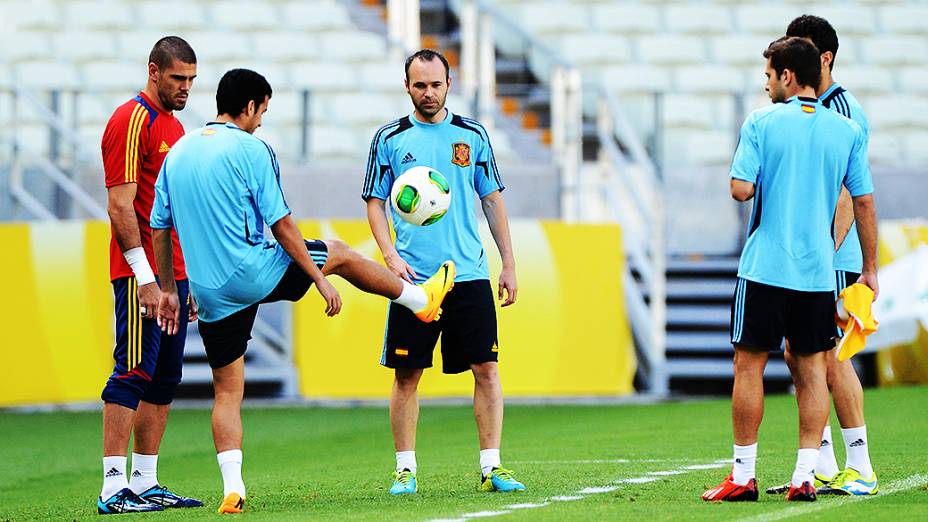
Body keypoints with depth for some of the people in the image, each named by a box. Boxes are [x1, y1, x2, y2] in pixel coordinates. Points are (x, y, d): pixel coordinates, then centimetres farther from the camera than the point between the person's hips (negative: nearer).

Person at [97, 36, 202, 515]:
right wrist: (144, 276, -21)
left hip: (173, 274, 9)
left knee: (164, 381, 9)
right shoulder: (131, 121, -10)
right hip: (142, 274, -9)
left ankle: (145, 483, 12)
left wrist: (190, 278, 21)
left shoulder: (173, 126, 19)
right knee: (133, 374, -11)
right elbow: (120, 206, -16)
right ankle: (114, 489, -13)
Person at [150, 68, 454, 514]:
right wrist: (319, 278, -3)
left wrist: (169, 290, 21)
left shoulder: (177, 153, 9)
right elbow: (281, 225, -11)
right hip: (257, 274, -5)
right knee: (338, 253, 20)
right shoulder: (250, 149, -10)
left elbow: (160, 228, 13)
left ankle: (232, 489, -1)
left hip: (211, 294, 5)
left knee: (227, 392, 10)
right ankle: (420, 299, 40)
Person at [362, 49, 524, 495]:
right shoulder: (389, 139, 4)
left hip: (470, 274, 1)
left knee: (486, 369, -3)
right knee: (407, 374, 0)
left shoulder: (472, 135, 8)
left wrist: (509, 264, 9)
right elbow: (375, 203, 6)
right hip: (413, 276, -1)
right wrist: (390, 255, -9)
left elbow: (492, 199, 13)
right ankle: (405, 470, 8)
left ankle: (491, 466, 1)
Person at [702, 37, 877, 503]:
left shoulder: (760, 123, -5)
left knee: (749, 364, 6)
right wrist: (870, 268, 11)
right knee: (811, 369, 6)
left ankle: (743, 476, 7)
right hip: (818, 271, 3)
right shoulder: (847, 131, 3)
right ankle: (804, 477, 1)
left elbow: (741, 189, -12)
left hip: (764, 268, -3)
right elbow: (864, 203, 4)